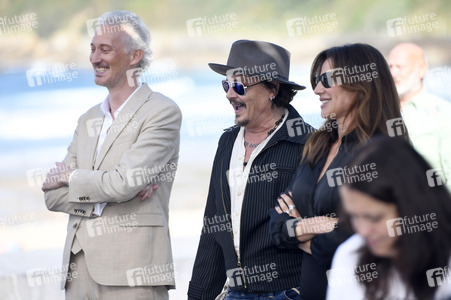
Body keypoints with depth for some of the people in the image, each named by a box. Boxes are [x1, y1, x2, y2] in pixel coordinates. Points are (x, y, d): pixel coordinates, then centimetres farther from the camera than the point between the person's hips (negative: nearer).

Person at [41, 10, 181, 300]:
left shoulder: (162, 112, -4)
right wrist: (109, 195, -7)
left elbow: (123, 183, -15)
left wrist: (72, 178, 0)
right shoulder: (89, 120, 18)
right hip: (80, 271, 6)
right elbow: (53, 196, 9)